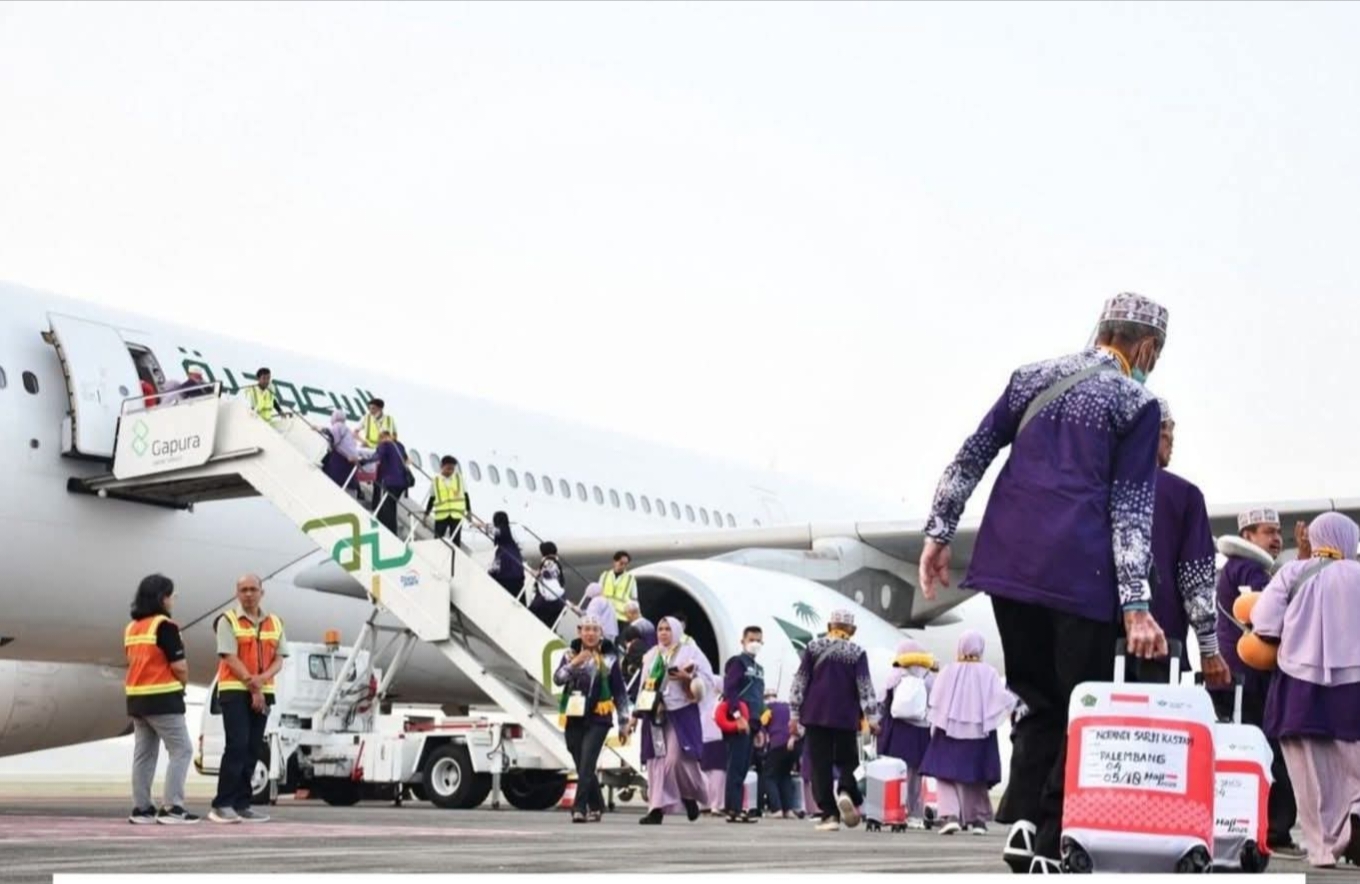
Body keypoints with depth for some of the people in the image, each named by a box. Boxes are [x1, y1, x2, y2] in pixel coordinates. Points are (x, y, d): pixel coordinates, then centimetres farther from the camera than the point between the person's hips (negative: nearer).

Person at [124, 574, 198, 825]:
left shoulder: (132, 628, 14)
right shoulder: (164, 626, -13)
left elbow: (136, 661, 15)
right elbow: (179, 666, -17)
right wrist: (183, 682, 5)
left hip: (136, 698, 9)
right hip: (162, 698, -8)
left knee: (144, 754, 11)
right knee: (181, 750, -4)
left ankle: (141, 808, 10)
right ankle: (172, 808, -10)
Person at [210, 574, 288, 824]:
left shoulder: (275, 623, 12)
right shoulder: (228, 621, -2)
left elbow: (279, 660, 7)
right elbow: (231, 659, -9)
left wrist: (262, 679, -12)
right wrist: (251, 685, -15)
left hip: (263, 693, 5)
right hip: (234, 692, -5)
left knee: (253, 749, 5)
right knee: (237, 746, -13)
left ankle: (241, 804, 9)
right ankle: (222, 805, -11)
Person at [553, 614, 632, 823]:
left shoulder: (609, 658, 3)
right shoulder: (571, 654, 10)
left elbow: (620, 693, 5)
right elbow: (558, 679, -4)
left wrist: (624, 723, 3)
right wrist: (574, 663, -18)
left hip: (597, 719, -3)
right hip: (574, 719, 3)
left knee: (587, 766, -15)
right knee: (582, 768, 8)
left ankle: (580, 808, -19)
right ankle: (596, 806, 22)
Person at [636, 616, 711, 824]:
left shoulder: (690, 652, 2)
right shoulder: (651, 655, 18)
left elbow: (707, 681, -3)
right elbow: (645, 685, 20)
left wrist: (687, 678, -19)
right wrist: (638, 713, 14)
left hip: (681, 714, -5)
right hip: (655, 715, 5)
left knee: (676, 759, -13)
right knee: (656, 761, -3)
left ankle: (690, 797, 15)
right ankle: (656, 809, -6)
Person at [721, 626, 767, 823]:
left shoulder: (759, 669, 23)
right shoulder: (737, 662, -3)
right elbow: (729, 690, -15)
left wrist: (759, 727, 21)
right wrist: (738, 716, -23)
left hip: (751, 724, 8)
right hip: (738, 723, -8)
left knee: (743, 768, 8)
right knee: (736, 767, -11)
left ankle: (735, 808, 10)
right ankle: (733, 809, -12)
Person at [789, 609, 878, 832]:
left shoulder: (813, 648, 3)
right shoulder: (857, 653, 0)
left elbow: (800, 681, 3)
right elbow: (865, 686, -4)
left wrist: (794, 713, 8)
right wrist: (872, 717, -2)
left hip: (816, 715, 0)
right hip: (846, 717, 0)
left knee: (820, 765, 2)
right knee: (847, 761, 12)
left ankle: (829, 814, -6)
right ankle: (846, 792, -18)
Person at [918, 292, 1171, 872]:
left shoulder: (1033, 378, 17)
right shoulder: (1136, 403, 3)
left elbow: (971, 456, 11)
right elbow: (1131, 505, -3)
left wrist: (938, 533, 13)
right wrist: (1135, 605, -6)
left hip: (1009, 559, 5)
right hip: (1079, 569, -5)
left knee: (1038, 700, 14)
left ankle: (1024, 820, -4)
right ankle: (1052, 844, -4)